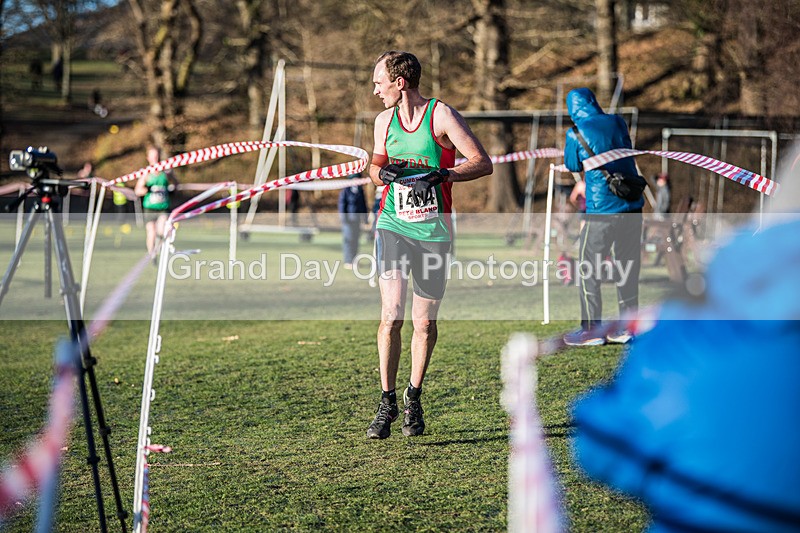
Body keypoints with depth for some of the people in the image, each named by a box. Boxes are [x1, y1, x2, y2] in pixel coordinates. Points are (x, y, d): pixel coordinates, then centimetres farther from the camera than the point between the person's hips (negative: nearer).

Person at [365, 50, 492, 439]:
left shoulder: (441, 115, -6)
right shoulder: (384, 120, 9)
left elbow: (483, 163, -7)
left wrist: (443, 175, -22)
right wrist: (382, 172, 0)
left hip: (433, 229, -2)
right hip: (393, 225, 2)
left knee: (424, 322, 3)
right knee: (391, 315, -12)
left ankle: (414, 398, 24)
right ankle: (387, 403, -1)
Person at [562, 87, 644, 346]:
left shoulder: (576, 134, -7)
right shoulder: (617, 123, 6)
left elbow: (573, 166, 9)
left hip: (601, 211, -5)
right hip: (632, 206, 5)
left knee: (587, 268, 6)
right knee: (627, 267, 12)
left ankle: (591, 330, 4)